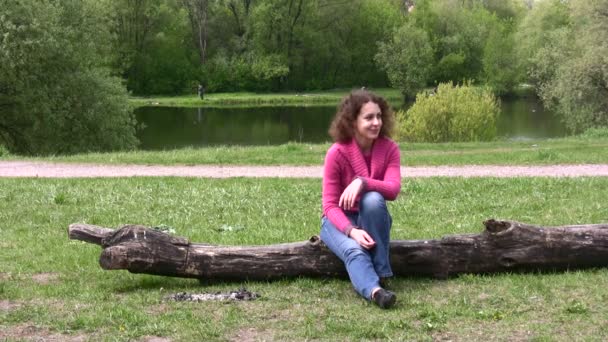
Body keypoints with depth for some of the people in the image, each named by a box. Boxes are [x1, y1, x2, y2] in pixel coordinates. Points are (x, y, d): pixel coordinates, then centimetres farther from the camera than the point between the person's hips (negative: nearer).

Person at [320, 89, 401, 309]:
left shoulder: (389, 148, -11)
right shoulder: (337, 153, -19)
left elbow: (393, 189, -25)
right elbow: (330, 205, -19)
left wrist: (362, 182, -42)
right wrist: (352, 230, -36)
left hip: (373, 220, 2)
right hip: (340, 221, -2)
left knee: (373, 199, -34)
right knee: (354, 250, -35)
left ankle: (380, 271, -28)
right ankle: (374, 291, -60)